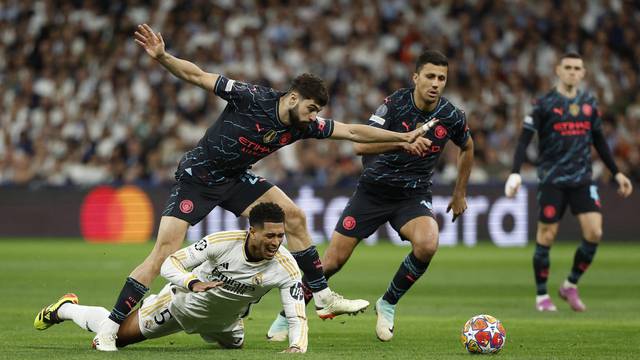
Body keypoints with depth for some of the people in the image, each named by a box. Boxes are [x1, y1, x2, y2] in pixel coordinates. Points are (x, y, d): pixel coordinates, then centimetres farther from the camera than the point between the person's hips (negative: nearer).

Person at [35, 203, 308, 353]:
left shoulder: (286, 268, -30)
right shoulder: (224, 242, -35)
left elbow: (297, 317, -32)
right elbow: (170, 264, -30)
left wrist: (296, 347, -51)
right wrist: (193, 283, -50)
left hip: (223, 320, 4)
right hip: (185, 301, -4)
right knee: (115, 334, 1)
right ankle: (64, 309, 32)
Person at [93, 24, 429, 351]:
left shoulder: (304, 125, -6)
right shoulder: (252, 99, -24)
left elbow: (352, 131, 1)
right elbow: (198, 76, -24)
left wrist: (404, 137, 0)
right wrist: (161, 57, -39)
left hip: (235, 179, 7)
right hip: (196, 177, -7)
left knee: (293, 216, -2)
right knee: (164, 253, -17)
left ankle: (324, 298, 10)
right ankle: (109, 327, -12)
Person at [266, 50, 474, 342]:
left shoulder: (451, 116, -8)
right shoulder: (395, 104, -17)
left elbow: (467, 148, 15)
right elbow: (361, 145, -28)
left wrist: (460, 194, 18)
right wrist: (402, 141, -42)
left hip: (414, 195, 1)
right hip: (373, 189, -1)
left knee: (427, 244, -30)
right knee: (333, 260, -4)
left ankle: (388, 304, -5)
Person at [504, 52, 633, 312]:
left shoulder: (589, 103, 10)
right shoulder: (544, 104, -4)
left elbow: (599, 141, 20)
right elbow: (524, 139, -8)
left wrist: (616, 173, 18)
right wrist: (515, 173, -20)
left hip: (582, 180, 4)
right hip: (552, 180, -4)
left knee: (594, 233, -8)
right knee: (546, 237, -2)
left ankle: (571, 286, 11)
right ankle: (542, 296, 13)